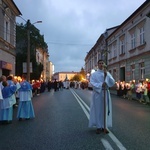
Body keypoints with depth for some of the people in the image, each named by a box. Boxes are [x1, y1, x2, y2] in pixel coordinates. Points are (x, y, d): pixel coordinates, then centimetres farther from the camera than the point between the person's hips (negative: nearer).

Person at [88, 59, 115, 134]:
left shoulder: (107, 73, 10)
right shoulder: (94, 74, 3)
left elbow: (113, 83, -1)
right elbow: (92, 83, -8)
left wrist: (107, 75, -13)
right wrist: (101, 84, -21)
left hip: (106, 93, 3)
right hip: (97, 93, -2)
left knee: (105, 110, 5)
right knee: (98, 110, 0)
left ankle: (104, 126, 14)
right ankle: (98, 127, 9)